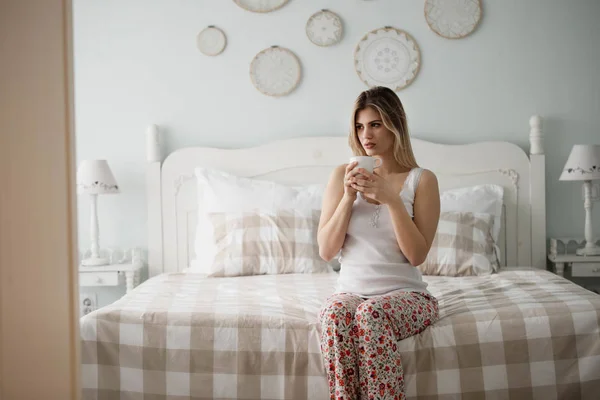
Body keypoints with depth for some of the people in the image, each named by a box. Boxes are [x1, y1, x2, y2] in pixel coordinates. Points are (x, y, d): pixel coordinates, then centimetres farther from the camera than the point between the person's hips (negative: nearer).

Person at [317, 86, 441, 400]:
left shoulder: (422, 180, 1)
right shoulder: (342, 176, 6)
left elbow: (417, 255, -8)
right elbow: (326, 251, 1)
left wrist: (391, 198, -17)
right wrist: (348, 197, -11)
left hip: (405, 293, -1)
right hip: (351, 290, 2)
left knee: (371, 314, -35)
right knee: (334, 315, -33)